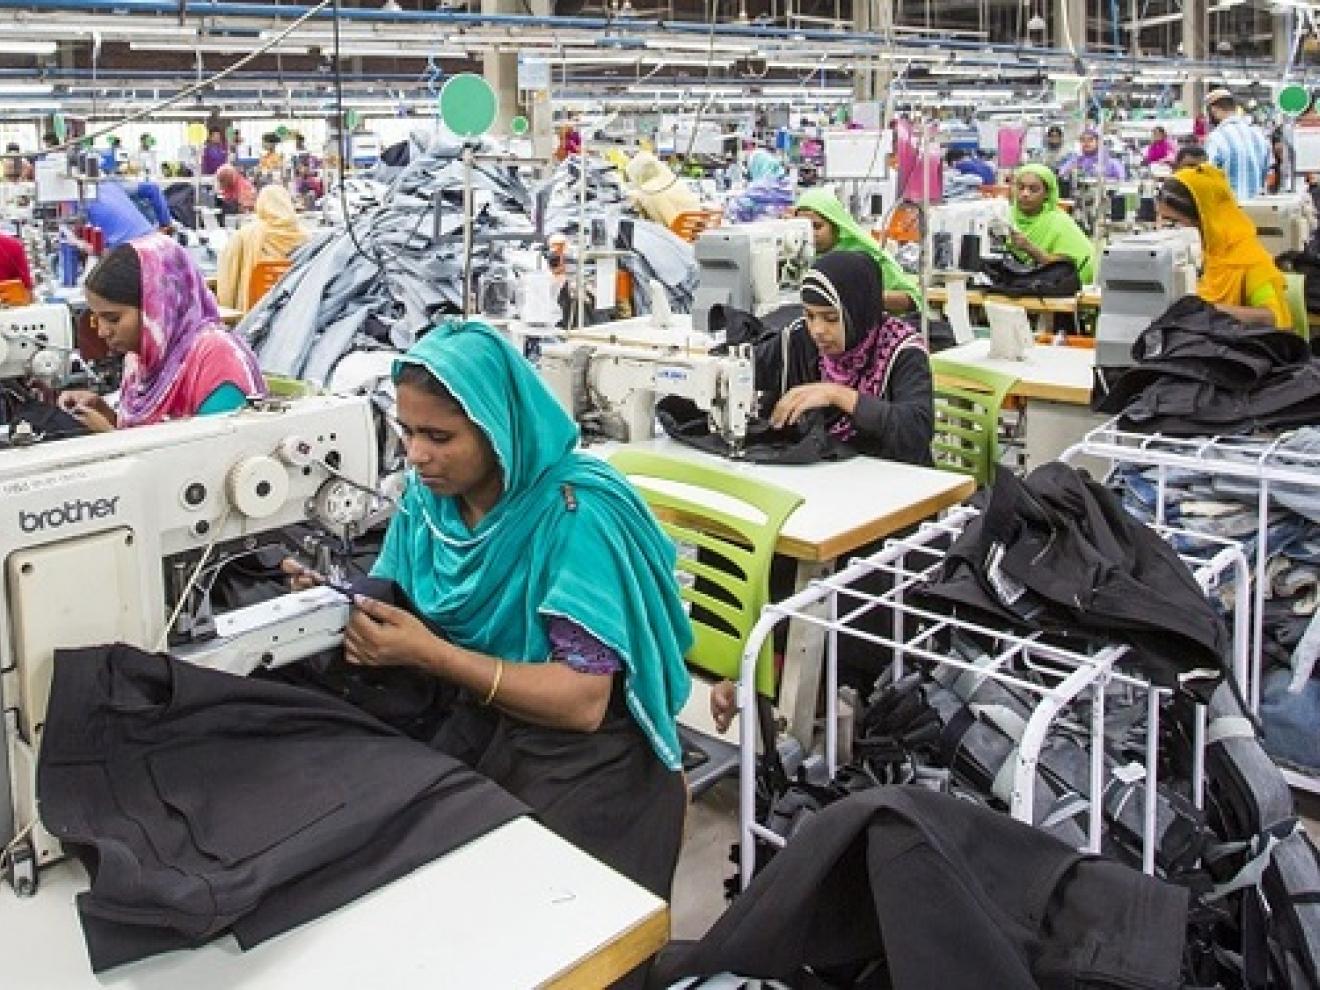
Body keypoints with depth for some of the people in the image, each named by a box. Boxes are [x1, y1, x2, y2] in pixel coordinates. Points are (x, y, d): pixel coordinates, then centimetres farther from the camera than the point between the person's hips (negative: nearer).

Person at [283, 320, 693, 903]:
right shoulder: (429, 495, -2)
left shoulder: (575, 512, -22)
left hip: (582, 757, -5)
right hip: (473, 728, 6)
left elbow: (584, 701, -24)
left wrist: (430, 655, -29)